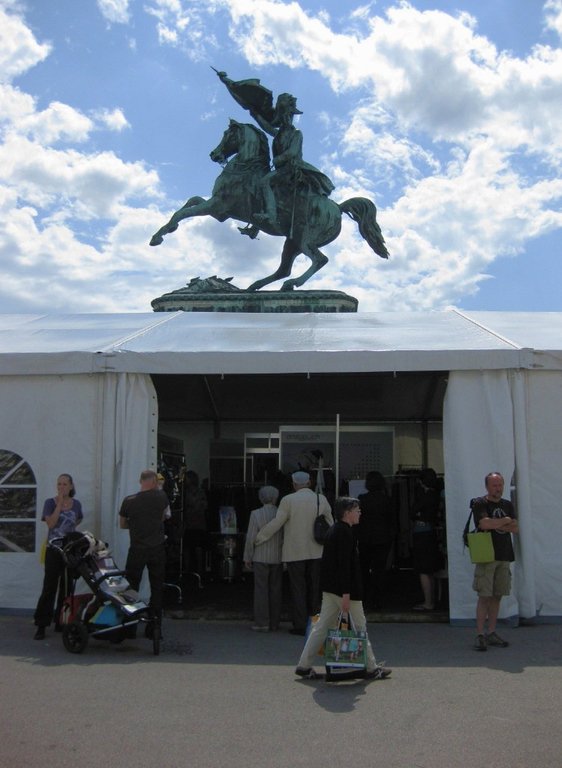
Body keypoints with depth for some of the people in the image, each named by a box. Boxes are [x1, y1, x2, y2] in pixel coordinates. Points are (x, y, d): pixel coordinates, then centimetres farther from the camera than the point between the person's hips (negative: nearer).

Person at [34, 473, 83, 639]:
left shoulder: (76, 504, 6)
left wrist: (69, 528, 8)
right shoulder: (50, 503, -3)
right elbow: (50, 523, -17)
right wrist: (60, 503, -17)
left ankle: (61, 622, 18)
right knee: (49, 587, -7)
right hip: (53, 550, -3)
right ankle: (41, 625, -3)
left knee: (67, 587, 8)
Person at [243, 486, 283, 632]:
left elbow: (251, 538, -8)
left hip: (261, 558, -3)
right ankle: (274, 622, 14)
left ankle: (262, 623, -1)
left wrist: (247, 557, 1)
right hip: (277, 558, 3)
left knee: (261, 589, 0)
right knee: (275, 590, 10)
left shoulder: (256, 514, -9)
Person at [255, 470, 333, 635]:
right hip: (316, 552, 4)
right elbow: (330, 523, 10)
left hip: (295, 552, -3)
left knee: (298, 588, 3)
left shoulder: (288, 500, -10)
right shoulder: (321, 499, 1)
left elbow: (276, 523, -11)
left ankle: (300, 626, 4)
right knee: (314, 588, 13)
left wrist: (258, 538, -1)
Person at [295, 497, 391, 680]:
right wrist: (346, 594, -23)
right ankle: (371, 668, 14)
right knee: (359, 627, 3)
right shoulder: (345, 533, -17)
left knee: (322, 626, 11)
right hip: (342, 588, -9)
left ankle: (304, 666, 12)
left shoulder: (334, 530, 14)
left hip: (330, 589, 9)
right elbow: (344, 565, -22)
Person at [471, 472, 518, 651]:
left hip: (504, 557, 5)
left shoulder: (507, 505, 15)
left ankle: (491, 633, 15)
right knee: (484, 596, -6)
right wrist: (505, 521, -4)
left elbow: (515, 528, 5)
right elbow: (485, 524, -19)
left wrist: (495, 524, -8)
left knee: (497, 596, 7)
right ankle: (480, 635, -2)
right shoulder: (479, 504, -3)